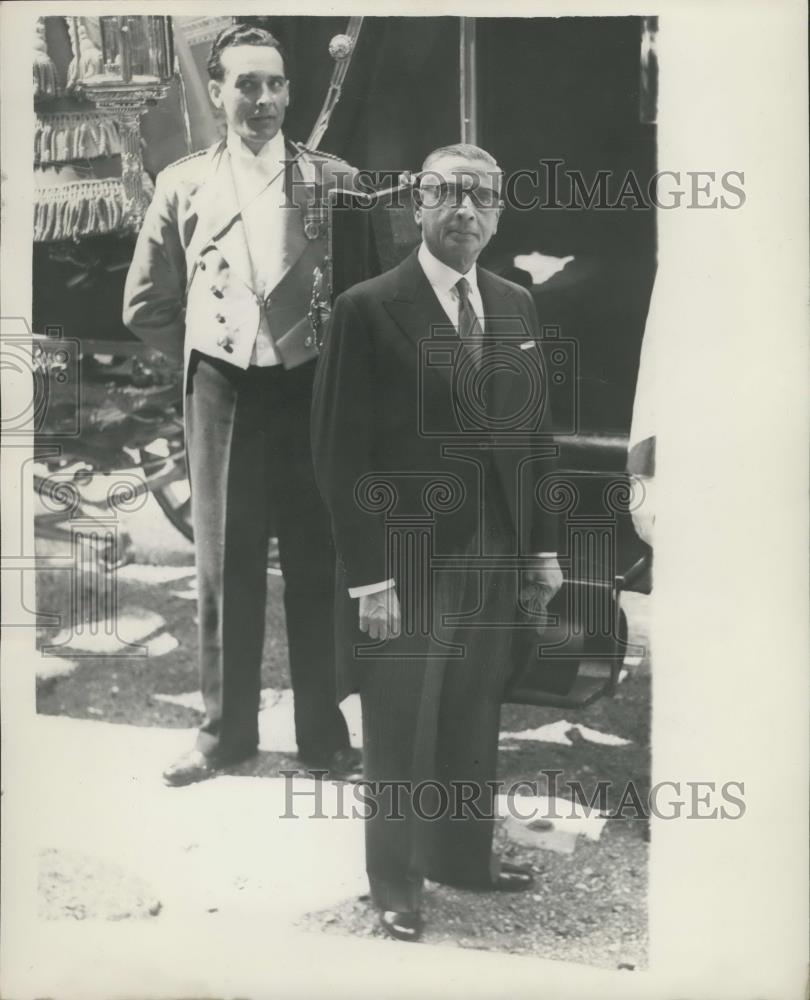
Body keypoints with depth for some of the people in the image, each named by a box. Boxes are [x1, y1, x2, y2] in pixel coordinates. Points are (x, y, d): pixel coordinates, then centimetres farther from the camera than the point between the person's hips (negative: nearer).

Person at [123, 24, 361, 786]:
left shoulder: (334, 181, 1)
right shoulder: (182, 184, 4)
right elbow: (146, 305, 10)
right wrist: (206, 353, 7)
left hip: (310, 389, -1)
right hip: (222, 393, 1)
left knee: (316, 563, 5)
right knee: (225, 565, 7)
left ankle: (323, 733, 18)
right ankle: (225, 731, 21)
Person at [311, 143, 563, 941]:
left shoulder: (516, 307, 8)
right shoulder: (367, 309, -10)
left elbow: (534, 436, 12)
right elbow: (341, 455, -12)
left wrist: (544, 546, 9)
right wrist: (369, 577, -15)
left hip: (495, 561, 5)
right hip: (406, 567, -5)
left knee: (474, 722, 16)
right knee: (401, 733, 9)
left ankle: (463, 856, 37)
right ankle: (396, 885, 28)